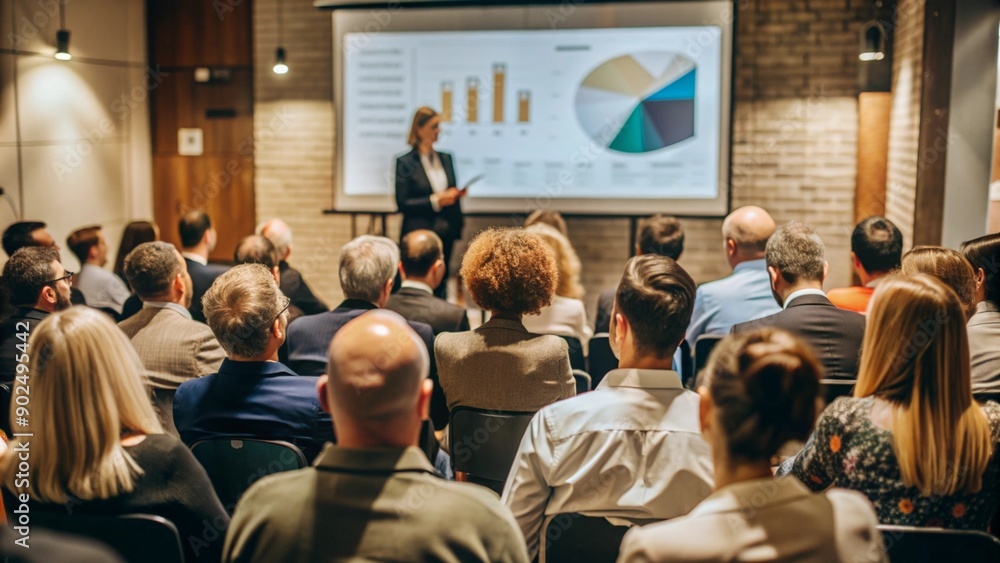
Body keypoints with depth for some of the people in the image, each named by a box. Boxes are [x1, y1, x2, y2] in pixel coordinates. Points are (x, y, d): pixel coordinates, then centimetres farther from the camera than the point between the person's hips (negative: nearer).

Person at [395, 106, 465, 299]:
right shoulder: (405, 162, -4)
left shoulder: (446, 159, 12)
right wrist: (434, 201, -15)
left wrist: (457, 194, 2)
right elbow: (402, 204, -9)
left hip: (445, 236, 5)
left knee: (441, 288, 5)